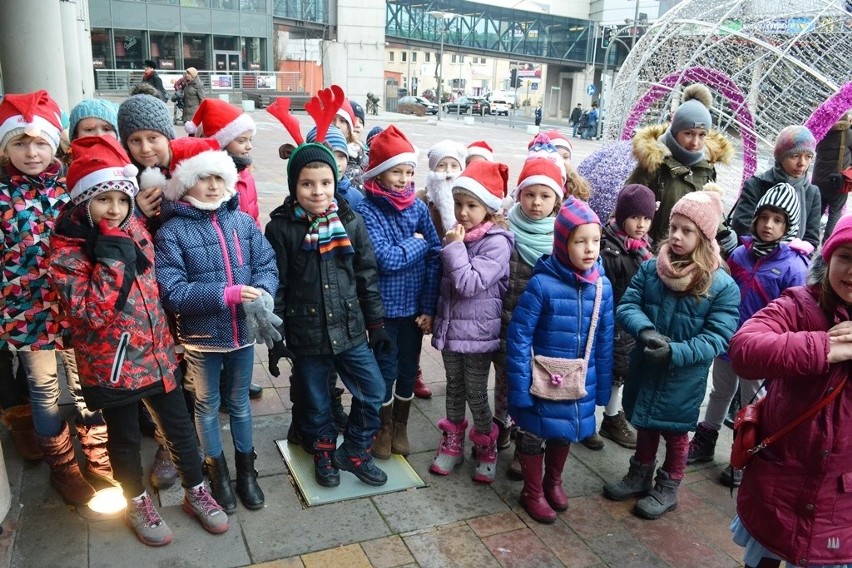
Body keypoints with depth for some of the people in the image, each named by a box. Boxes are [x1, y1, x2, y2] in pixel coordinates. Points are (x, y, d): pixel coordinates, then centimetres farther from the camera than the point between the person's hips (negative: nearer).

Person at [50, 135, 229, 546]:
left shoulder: (134, 228, 2)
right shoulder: (66, 250, -16)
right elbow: (89, 313, -25)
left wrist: (166, 339, 17)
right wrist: (111, 258, -28)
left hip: (156, 354, 5)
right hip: (112, 364, -5)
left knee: (179, 426, 15)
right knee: (125, 438, 15)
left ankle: (196, 492, 35)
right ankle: (137, 504, 38)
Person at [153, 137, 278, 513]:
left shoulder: (243, 222, -3)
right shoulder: (171, 232, -12)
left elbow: (267, 265, -5)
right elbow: (172, 291, -19)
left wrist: (261, 293, -26)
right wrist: (227, 294, -26)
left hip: (243, 332, 3)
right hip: (200, 337, -2)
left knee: (239, 402, 20)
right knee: (208, 405, 17)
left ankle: (246, 469, 38)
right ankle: (218, 472, 37)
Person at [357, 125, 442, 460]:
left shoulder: (418, 207, -1)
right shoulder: (366, 210, -11)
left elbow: (435, 257, -4)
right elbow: (385, 259, -22)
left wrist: (429, 307, -9)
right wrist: (417, 242, -10)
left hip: (415, 305, 3)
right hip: (384, 306, -3)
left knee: (408, 368, 15)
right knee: (386, 369, 10)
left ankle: (401, 426, 37)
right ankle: (384, 428, 33)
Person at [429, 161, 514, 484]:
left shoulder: (496, 242, -17)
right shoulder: (457, 235, 3)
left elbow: (470, 284, -26)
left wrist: (454, 248, -23)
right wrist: (435, 315, 16)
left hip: (477, 333, -6)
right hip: (451, 328, 6)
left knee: (476, 395, 7)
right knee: (454, 390, 18)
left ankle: (486, 450, 28)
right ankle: (453, 445, 33)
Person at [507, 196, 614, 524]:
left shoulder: (602, 286, -6)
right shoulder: (542, 284, -20)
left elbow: (605, 341, 2)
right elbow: (518, 337, -17)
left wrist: (602, 387, 5)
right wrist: (520, 387, -18)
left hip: (580, 386, 4)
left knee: (565, 433, 23)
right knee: (535, 435, 14)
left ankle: (553, 482, 48)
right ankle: (533, 492, 38)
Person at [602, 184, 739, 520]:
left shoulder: (723, 286, -16)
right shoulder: (650, 269, -6)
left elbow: (717, 338, -19)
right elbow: (627, 306, -7)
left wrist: (675, 352, -31)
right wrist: (645, 330, -28)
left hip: (683, 380, -3)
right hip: (644, 370, 3)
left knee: (676, 433, 18)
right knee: (644, 426, 23)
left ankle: (667, 489, 38)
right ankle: (639, 476, 45)